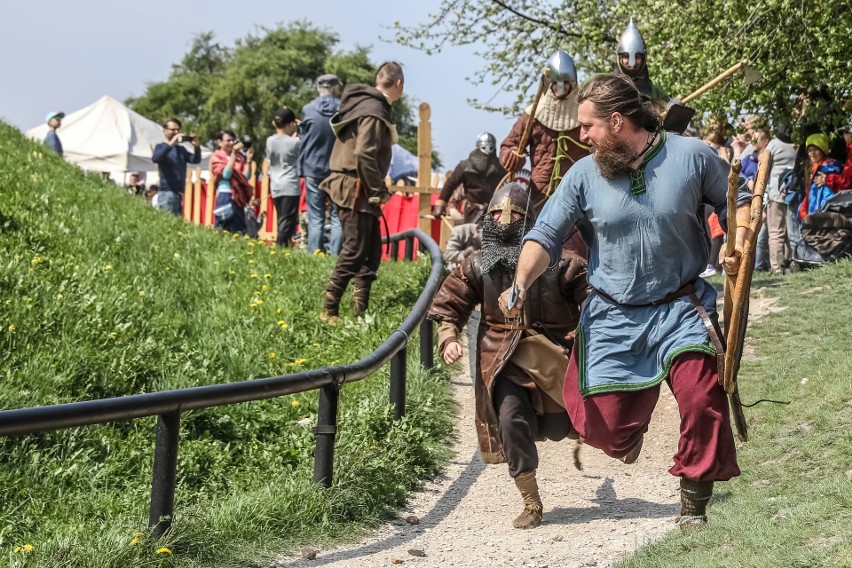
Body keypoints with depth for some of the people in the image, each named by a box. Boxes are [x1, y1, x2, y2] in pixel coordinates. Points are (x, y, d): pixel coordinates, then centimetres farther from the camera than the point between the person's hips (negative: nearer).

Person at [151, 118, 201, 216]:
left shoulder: (181, 149, 18)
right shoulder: (161, 147, 0)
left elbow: (196, 160, 9)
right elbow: (155, 159, -22)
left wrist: (196, 146, -10)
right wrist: (170, 144, -30)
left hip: (180, 192, 7)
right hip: (167, 192, -7)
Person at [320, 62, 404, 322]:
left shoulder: (367, 104, 14)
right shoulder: (373, 112, -17)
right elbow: (364, 154, -25)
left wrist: (377, 189, 16)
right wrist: (379, 190, -16)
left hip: (360, 191, 10)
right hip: (355, 191, -10)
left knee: (372, 249, 13)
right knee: (354, 250, -8)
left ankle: (362, 309, 17)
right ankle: (329, 309, -4)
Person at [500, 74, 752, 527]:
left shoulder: (692, 156, -7)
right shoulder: (583, 175, -4)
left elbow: (738, 200, 7)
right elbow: (546, 235, -2)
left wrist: (738, 245, -11)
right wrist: (521, 283, -20)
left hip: (679, 308, -1)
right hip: (611, 315, 2)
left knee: (703, 401, -19)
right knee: (602, 426, -1)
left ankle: (694, 502, 4)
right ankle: (630, 428, 40)